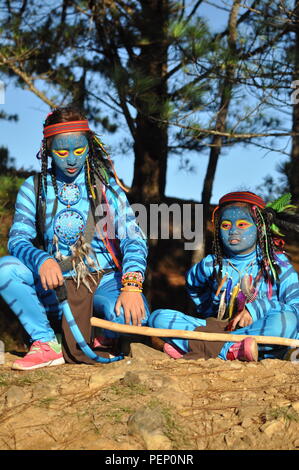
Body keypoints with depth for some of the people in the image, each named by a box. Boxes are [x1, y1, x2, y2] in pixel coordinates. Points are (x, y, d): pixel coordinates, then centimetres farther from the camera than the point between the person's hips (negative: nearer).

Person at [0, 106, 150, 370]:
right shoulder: (34, 188, 5)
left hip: (104, 280, -1)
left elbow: (134, 239, -7)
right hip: (55, 283, 2)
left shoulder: (105, 185, 2)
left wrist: (131, 286, -26)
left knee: (133, 315, -33)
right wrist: (42, 260, -31)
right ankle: (46, 344, -14)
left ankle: (110, 338, 5)